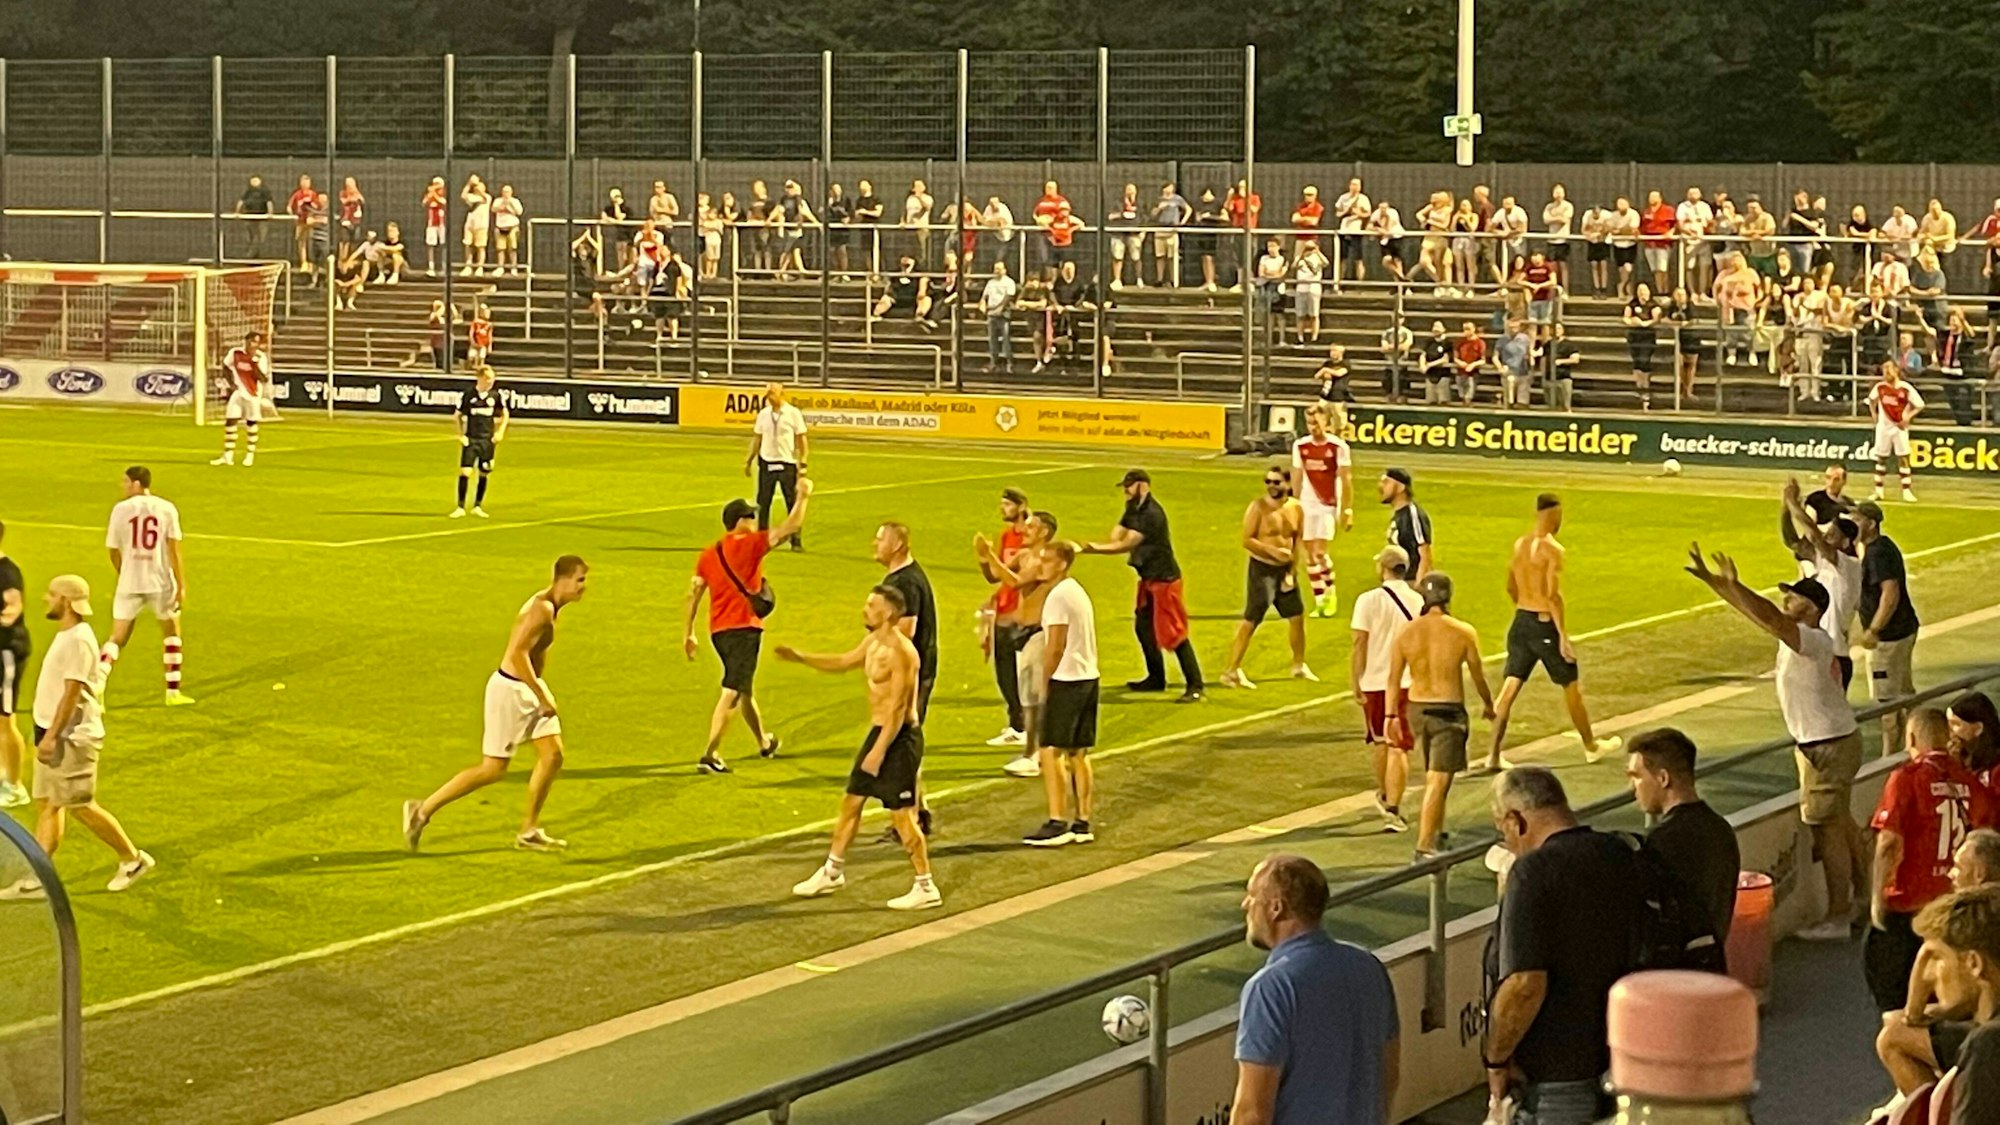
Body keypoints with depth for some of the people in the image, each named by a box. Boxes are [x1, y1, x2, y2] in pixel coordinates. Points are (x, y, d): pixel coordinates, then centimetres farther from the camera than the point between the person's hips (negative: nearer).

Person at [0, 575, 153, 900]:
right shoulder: (66, 636, 12)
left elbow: (72, 692, -23)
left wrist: (51, 736, -26)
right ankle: (36, 879, 7)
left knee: (81, 806, -4)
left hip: (72, 739, -10)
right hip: (56, 736, 10)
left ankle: (133, 859, 9)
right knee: (47, 806, 7)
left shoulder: (78, 640, -18)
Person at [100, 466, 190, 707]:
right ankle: (173, 691, 17)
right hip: (160, 582, 0)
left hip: (130, 583, 0)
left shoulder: (121, 509, -2)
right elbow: (174, 550, -7)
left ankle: (96, 687, -7)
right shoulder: (167, 508, -2)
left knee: (117, 638, 8)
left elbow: (114, 552, 4)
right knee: (171, 633, 18)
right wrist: (181, 585, -4)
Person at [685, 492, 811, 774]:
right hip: (743, 627, -8)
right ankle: (709, 755, -17)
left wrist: (688, 632, 13)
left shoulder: (709, 553, 11)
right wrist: (803, 496, 2)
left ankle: (764, 743, 41)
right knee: (732, 692, -9)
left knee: (745, 687, 23)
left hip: (718, 629, 8)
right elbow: (791, 527, -11)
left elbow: (694, 593, 9)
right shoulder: (749, 544, -8)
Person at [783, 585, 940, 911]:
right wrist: (800, 658, 18)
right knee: (851, 802, 18)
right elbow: (843, 662, 28)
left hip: (900, 738, -10)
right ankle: (832, 873, 32)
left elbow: (898, 708, -23)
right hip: (879, 732, 10)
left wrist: (878, 752, -24)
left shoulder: (900, 651, -21)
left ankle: (926, 889, 2)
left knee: (901, 814, -6)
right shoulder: (873, 641, 9)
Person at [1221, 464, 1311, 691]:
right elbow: (1247, 540, -17)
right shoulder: (1258, 507, -14)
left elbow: (1297, 542, 6)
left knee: (1297, 617, 14)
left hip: (1286, 570, 6)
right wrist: (1273, 551, -26)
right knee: (1250, 621, -8)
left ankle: (1299, 666, 32)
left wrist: (1292, 573, -2)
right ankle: (1231, 671, -3)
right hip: (1262, 569, -6)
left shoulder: (1295, 508, 2)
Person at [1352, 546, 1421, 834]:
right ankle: (1392, 809, -6)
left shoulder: (1369, 601, -8)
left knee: (1378, 740, 21)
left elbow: (1360, 645, -9)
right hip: (1409, 682, 0)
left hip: (1375, 681, 0)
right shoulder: (1418, 602, -2)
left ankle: (1385, 795, 39)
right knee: (1399, 747, 2)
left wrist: (1356, 684, -2)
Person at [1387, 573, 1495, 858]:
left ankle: (1436, 832, 35)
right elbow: (1478, 676, 0)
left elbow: (1393, 678, -2)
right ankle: (1424, 845, -13)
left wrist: (1391, 715, 3)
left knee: (1434, 775, 23)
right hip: (1448, 711, -5)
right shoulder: (1463, 632, -10)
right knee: (1438, 780, -6)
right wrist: (1489, 704, 17)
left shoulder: (1406, 632, -2)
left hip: (1416, 708, 5)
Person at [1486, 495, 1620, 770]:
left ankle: (1494, 755, -1)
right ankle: (1591, 746, 27)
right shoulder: (1553, 550, -16)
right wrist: (1564, 637, -21)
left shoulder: (1520, 544, 7)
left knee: (1510, 688, 4)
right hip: (1546, 624, -6)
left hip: (1521, 622, 6)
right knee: (1571, 687, 12)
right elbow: (1553, 595, -22)